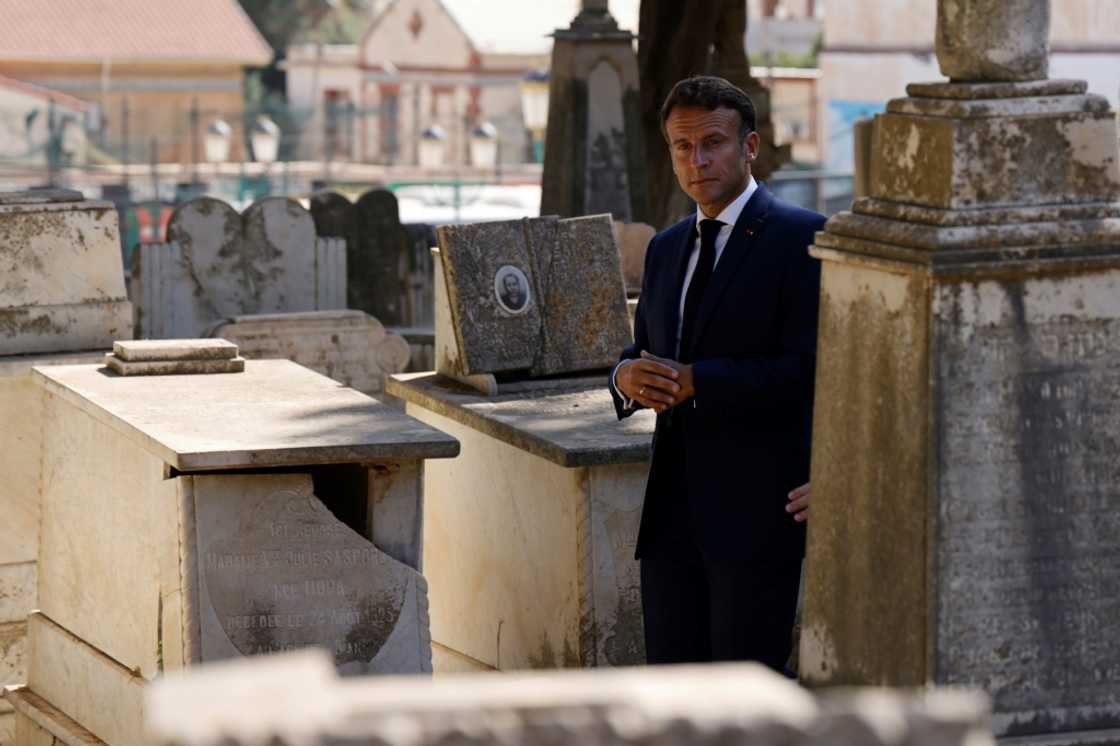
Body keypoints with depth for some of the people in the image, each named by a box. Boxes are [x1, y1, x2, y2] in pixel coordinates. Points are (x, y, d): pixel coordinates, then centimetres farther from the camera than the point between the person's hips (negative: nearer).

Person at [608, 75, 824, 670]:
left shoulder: (801, 239, -7)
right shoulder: (666, 248, 17)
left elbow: (807, 370, -16)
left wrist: (694, 381, -18)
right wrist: (627, 376, -3)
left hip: (758, 510, -7)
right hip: (674, 510, 7)